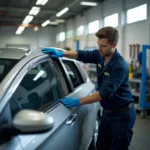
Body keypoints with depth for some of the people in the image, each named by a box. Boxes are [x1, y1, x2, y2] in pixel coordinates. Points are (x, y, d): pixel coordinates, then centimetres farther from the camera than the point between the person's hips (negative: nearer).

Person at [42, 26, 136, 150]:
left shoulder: (120, 66, -26)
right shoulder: (100, 55, -2)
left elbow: (105, 93, -31)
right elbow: (82, 55, 9)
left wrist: (78, 102, -31)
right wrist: (61, 54, -8)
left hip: (122, 114, -7)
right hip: (107, 111, 7)